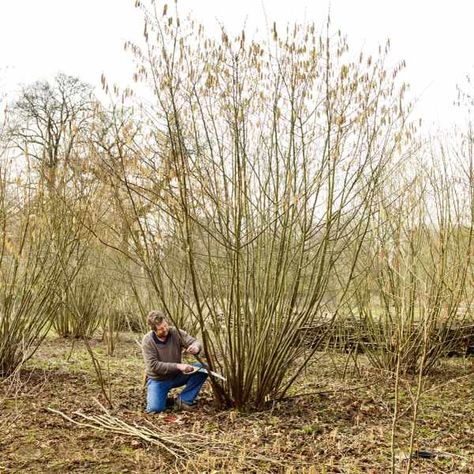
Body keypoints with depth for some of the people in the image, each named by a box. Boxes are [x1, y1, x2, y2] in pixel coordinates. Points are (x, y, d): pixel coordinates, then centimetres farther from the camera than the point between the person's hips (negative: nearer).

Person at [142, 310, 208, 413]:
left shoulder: (175, 332, -11)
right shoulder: (148, 341, -18)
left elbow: (195, 342, -10)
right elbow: (153, 365, -23)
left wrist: (196, 347, -37)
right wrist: (178, 366, -32)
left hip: (176, 376, 3)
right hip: (158, 379, -3)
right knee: (155, 408, -26)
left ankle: (184, 399, -8)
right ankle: (162, 395, 9)